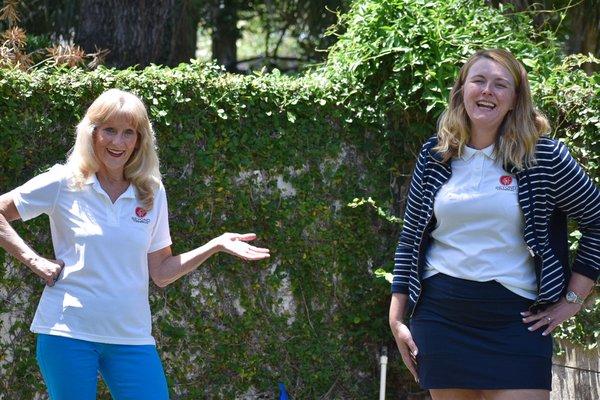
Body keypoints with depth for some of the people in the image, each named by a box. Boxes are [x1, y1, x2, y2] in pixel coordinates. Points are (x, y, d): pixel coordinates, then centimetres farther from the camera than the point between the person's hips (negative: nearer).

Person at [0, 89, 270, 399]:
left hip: (131, 336, 3)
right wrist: (33, 260, -6)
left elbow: (161, 273, 9)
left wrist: (217, 245, 1)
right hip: (68, 332, -3)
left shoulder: (152, 194, 9)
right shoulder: (64, 183, -1)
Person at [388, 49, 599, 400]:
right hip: (441, 315, 3)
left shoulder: (544, 157, -2)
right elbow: (410, 239, 12)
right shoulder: (434, 157, 7)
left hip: (515, 318, -3)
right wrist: (398, 318, 8)